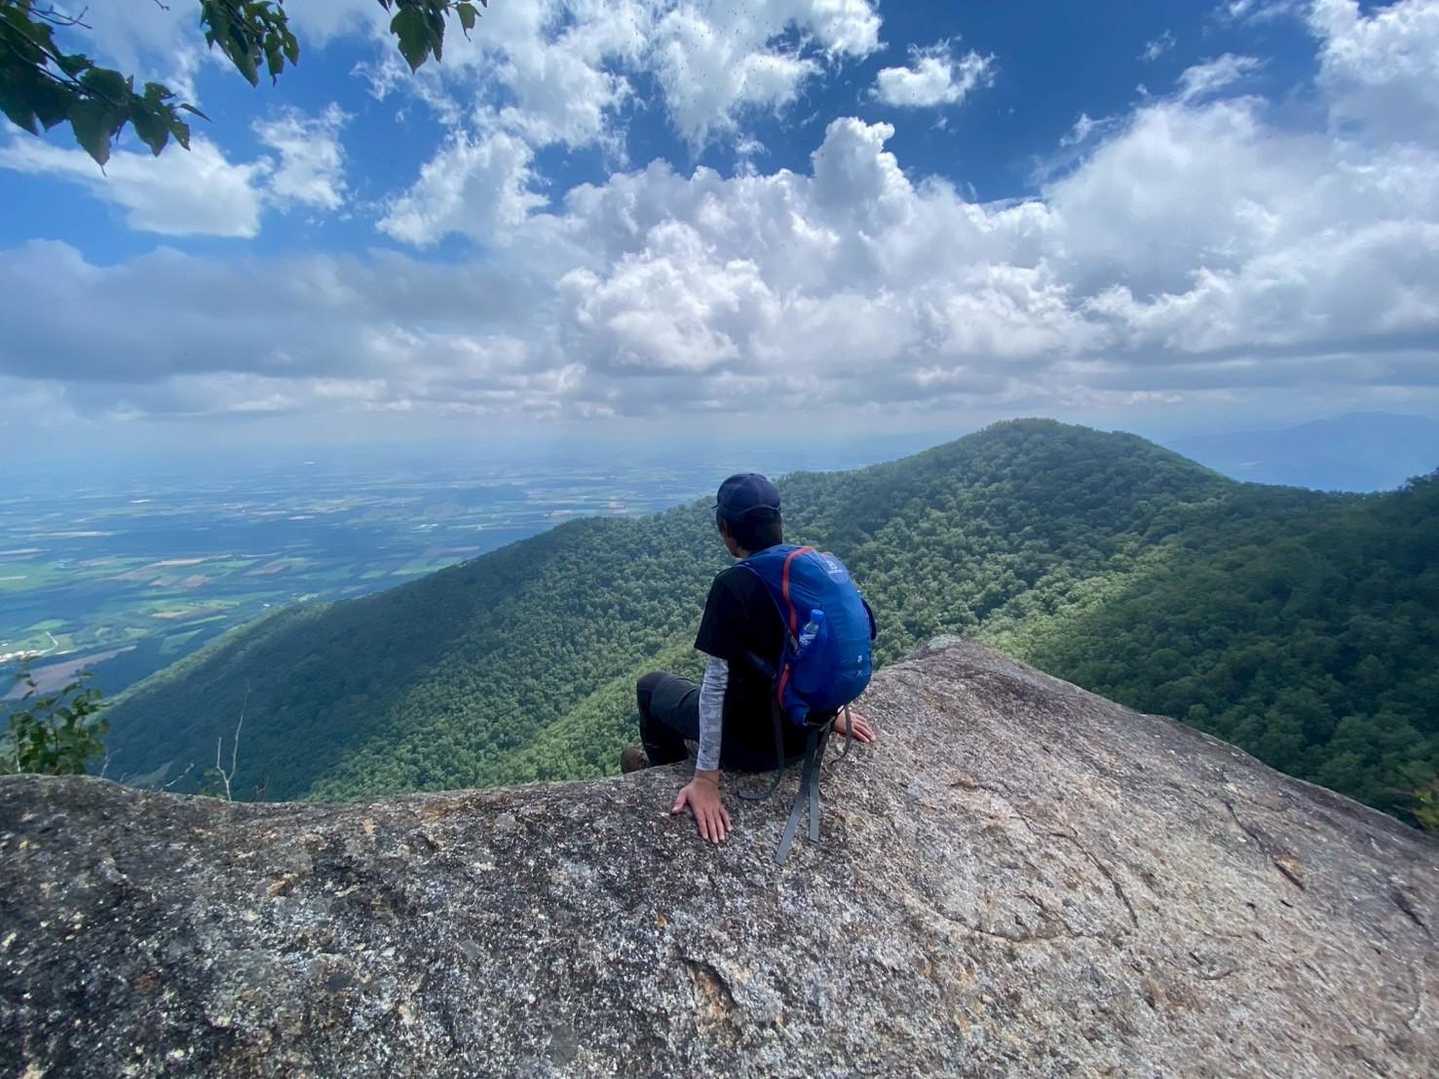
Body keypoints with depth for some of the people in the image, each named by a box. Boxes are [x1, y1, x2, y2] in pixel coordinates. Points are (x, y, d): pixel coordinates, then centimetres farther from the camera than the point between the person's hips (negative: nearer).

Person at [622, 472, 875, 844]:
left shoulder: (732, 585, -25)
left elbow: (716, 683, -24)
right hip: (806, 732, 6)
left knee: (650, 686, 17)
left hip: (754, 744, -6)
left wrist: (705, 779, -18)